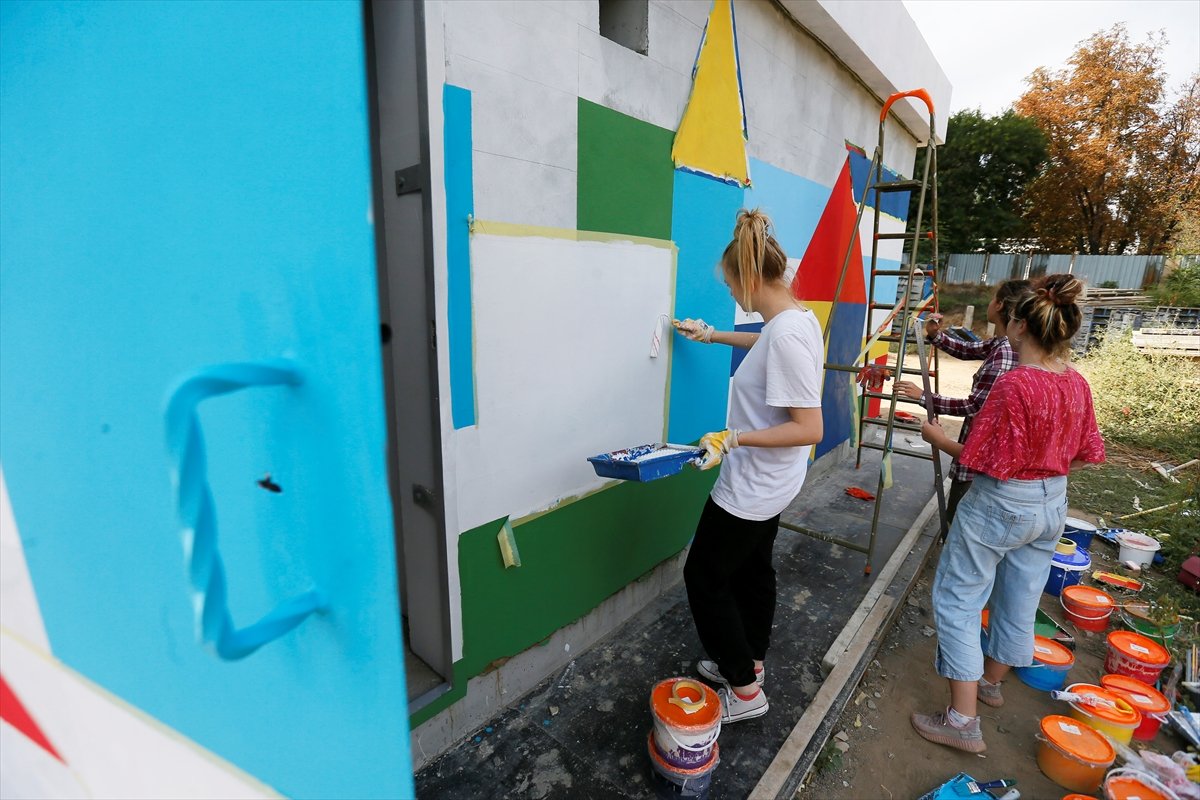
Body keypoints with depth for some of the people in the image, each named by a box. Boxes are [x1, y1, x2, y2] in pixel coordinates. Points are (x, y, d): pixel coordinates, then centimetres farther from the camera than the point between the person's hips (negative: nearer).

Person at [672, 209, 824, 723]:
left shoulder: (787, 334, -28)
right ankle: (749, 662, 44)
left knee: (704, 577, 6)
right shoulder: (796, 319, 2)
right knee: (752, 570, 23)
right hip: (768, 484, 10)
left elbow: (809, 429, -28)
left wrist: (734, 438, -31)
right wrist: (712, 335, 31)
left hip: (750, 488, -10)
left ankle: (745, 690, 23)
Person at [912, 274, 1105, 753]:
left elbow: (985, 461, -23)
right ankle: (991, 681, 44)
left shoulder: (1014, 384, -25)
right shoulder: (1077, 384, -1)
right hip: (1051, 506, 8)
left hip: (999, 506, -8)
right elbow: (1087, 454, 8)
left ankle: (962, 721, 11)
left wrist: (939, 439, -9)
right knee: (1019, 601, 22)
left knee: (956, 601, 5)